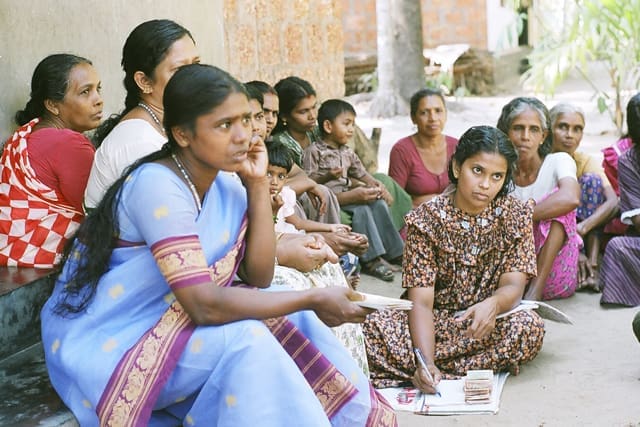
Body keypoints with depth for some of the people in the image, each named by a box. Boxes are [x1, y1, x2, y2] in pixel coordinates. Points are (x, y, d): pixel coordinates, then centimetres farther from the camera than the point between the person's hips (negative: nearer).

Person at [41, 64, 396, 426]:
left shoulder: (227, 183, 0)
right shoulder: (158, 186, -25)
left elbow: (258, 277, -4)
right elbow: (203, 304, -29)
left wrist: (258, 184, -9)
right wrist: (312, 299, -23)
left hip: (166, 323, 7)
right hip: (104, 343, -7)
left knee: (292, 320, -7)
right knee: (242, 339, -26)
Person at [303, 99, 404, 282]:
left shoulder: (347, 152, 19)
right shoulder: (314, 151, -4)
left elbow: (361, 173, 18)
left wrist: (375, 183, 0)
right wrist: (327, 176, -24)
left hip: (346, 195, 7)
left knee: (379, 204, -12)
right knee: (361, 209, -29)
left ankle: (394, 251, -8)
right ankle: (371, 259, -29)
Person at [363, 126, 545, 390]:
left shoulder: (515, 215, -3)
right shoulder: (426, 219, -9)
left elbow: (513, 285, -11)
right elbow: (421, 301, -16)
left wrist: (493, 304, -38)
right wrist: (426, 362, -34)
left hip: (486, 324, 3)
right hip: (433, 322, -3)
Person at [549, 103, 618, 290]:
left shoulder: (586, 162, -6)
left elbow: (613, 202, -21)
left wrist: (582, 227, -40)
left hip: (586, 234, 2)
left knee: (591, 180, -19)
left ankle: (592, 262, -27)